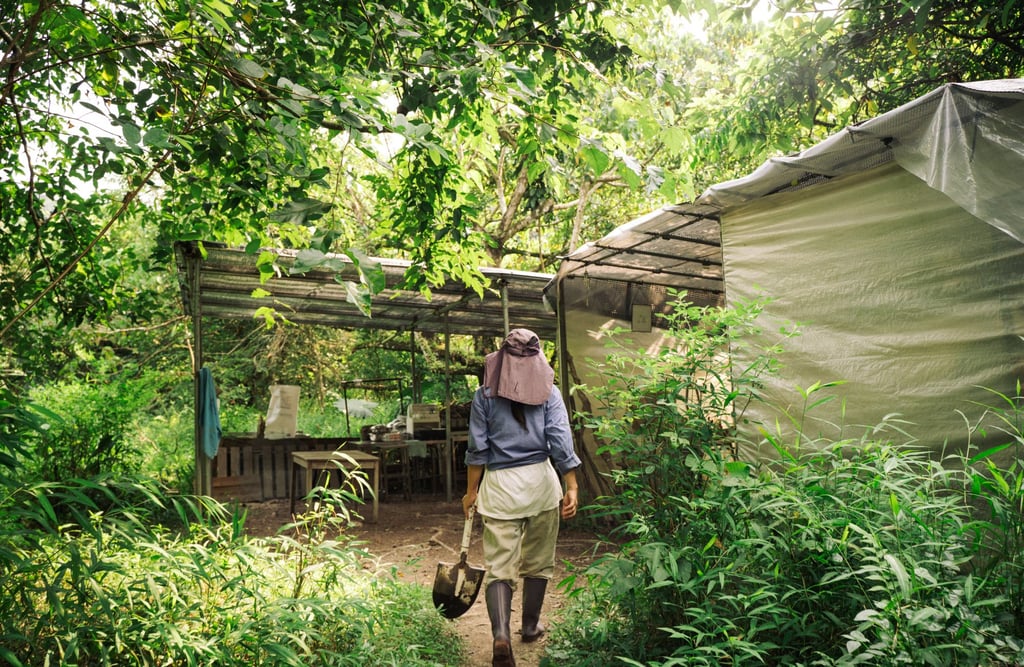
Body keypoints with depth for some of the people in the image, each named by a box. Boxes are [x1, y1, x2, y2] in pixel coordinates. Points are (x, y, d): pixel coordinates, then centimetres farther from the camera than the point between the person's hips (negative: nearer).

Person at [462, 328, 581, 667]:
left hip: (499, 485, -1)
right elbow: (560, 442, -7)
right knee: (537, 562, 19)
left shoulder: (485, 395, 0)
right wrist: (572, 487, -3)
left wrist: (471, 491, 9)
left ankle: (501, 636, -15)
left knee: (499, 567, 2)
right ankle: (530, 626, 34)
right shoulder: (548, 392, -1)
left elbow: (477, 448, 1)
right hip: (540, 481, 1)